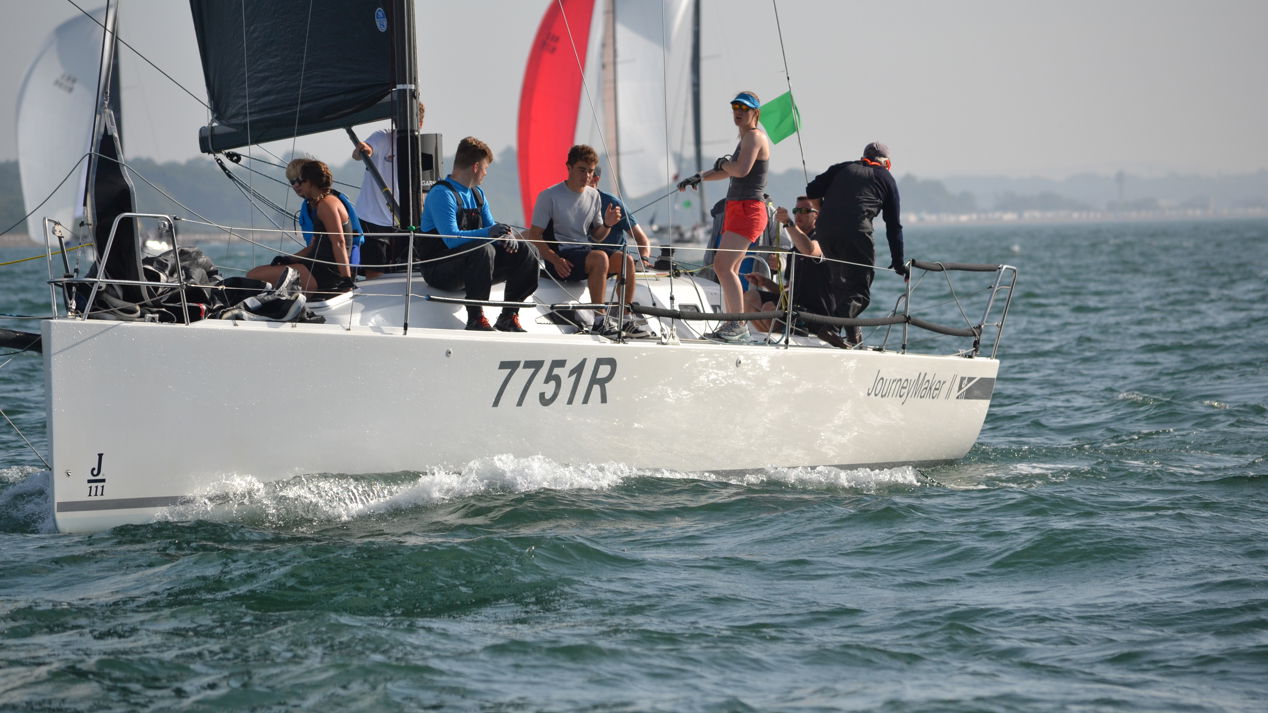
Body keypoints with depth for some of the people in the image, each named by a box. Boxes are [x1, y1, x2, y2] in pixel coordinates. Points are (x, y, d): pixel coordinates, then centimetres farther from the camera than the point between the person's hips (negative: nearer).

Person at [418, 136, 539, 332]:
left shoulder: (478, 193, 15)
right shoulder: (442, 193, -15)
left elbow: (491, 227, 13)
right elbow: (451, 239, -26)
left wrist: (505, 235, -12)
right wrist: (488, 233, -38)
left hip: (471, 267, 9)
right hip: (440, 270, -8)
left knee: (526, 252, -4)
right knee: (483, 249, -37)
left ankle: (508, 316, -2)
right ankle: (475, 318, -31)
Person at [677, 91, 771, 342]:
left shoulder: (754, 136, -10)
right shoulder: (746, 138, 21)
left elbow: (741, 169, -25)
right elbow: (729, 171, 35)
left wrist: (722, 163, -5)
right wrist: (699, 178, 25)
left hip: (748, 210, -11)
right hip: (735, 209, 11)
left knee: (723, 265, -19)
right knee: (729, 269, 12)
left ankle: (739, 323, -18)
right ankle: (732, 323, 17)